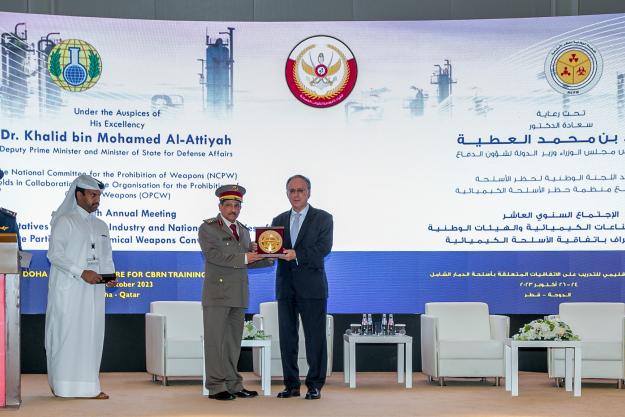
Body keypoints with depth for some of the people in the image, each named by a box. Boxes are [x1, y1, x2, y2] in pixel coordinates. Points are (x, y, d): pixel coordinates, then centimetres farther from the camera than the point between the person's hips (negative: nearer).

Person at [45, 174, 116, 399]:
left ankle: (87, 386, 8)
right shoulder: (65, 221, -2)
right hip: (69, 288, -6)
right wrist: (81, 272, -18)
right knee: (67, 333, -6)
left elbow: (106, 258, 20)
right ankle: (63, 385, -1)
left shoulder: (101, 226, 18)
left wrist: (110, 276, 0)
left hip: (94, 289, 6)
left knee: (92, 335, 3)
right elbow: (54, 254, -10)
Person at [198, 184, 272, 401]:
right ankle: (216, 387, -1)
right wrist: (243, 258, -20)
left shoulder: (243, 230, 18)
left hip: (239, 294, 7)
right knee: (215, 340, -4)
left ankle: (233, 385, 16)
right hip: (217, 292, -7)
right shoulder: (208, 228, -3)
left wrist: (268, 258, 3)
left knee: (233, 341, 10)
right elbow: (213, 254, -17)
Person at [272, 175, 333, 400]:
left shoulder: (322, 218, 3)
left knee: (315, 337, -2)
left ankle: (315, 385, 6)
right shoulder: (279, 221, 15)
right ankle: (291, 385, 14)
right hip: (286, 286, 4)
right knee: (287, 337, 6)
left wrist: (297, 254, -21)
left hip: (312, 286, -4)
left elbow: (323, 248, -10)